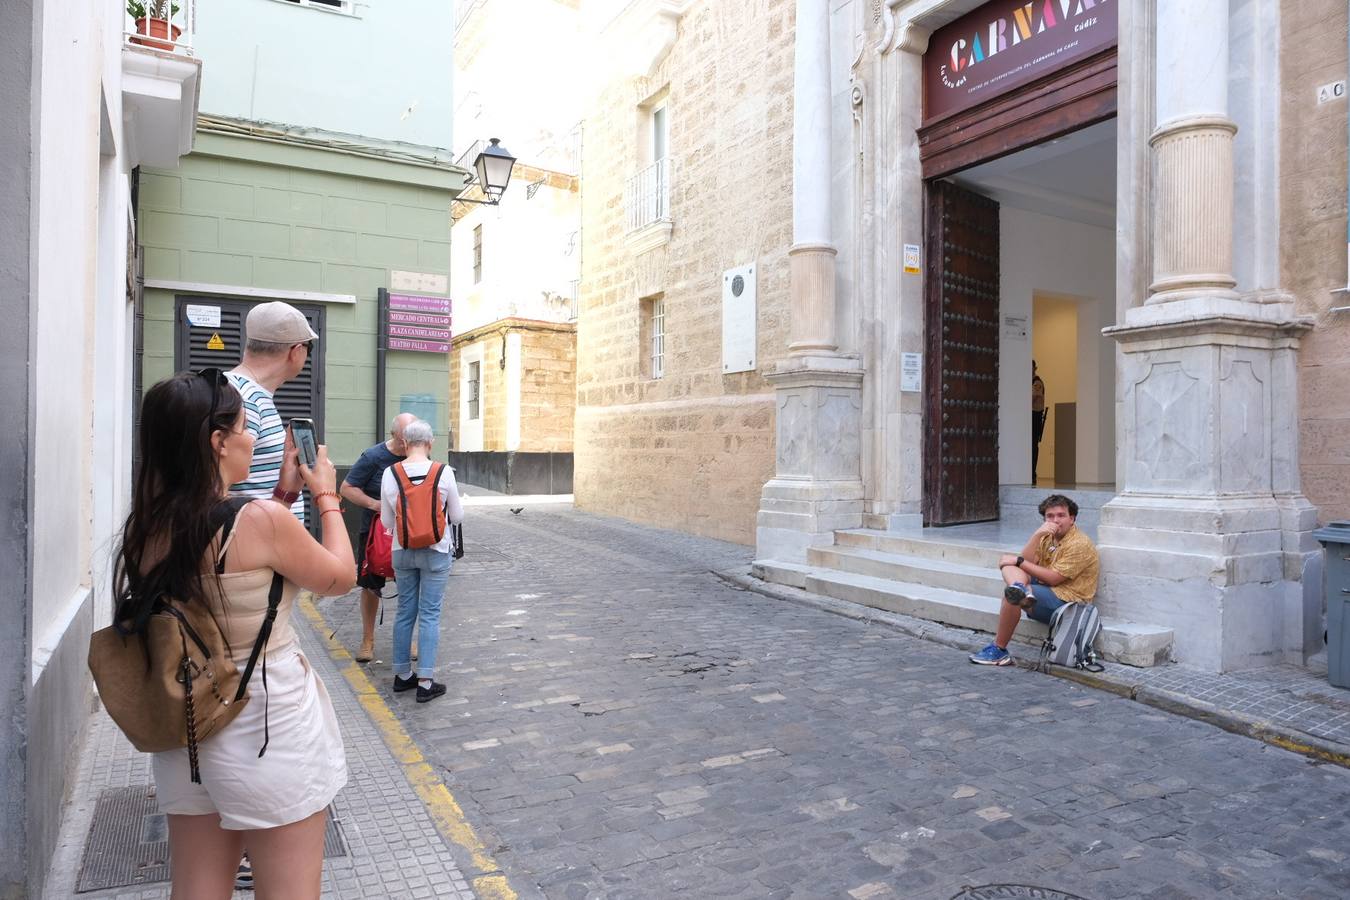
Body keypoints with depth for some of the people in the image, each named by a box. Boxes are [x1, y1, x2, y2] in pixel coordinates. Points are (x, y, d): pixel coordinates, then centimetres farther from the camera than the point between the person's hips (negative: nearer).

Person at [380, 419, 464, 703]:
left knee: (405, 612, 15)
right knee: (429, 614, 2)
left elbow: (386, 522, 2)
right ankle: (425, 682, 4)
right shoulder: (444, 473, -12)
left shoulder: (390, 473, -6)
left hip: (402, 552, 3)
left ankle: (402, 675, 25)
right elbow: (457, 517, -1)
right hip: (435, 552, -3)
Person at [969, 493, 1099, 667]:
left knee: (1011, 594, -29)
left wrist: (1019, 562, -14)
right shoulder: (1048, 537, 14)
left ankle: (999, 651, -15)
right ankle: (1021, 589, -40)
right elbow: (1027, 563, -1)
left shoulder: (1080, 544, -11)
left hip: (1066, 600, -8)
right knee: (1007, 561, -4)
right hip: (1047, 591, 9)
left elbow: (1053, 578, -17)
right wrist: (1037, 535, -13)